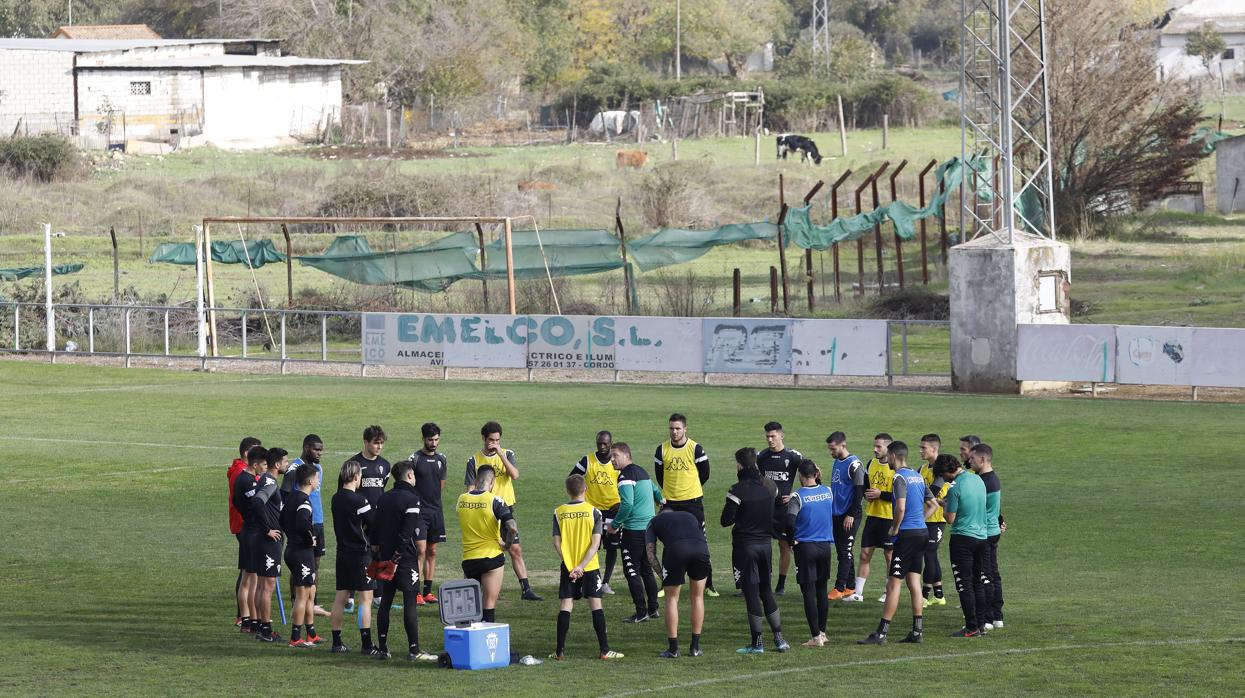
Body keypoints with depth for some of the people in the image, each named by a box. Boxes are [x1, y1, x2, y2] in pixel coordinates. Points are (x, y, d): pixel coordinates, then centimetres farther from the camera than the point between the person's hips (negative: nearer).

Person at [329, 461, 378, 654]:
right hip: (360, 553, -7)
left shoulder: (336, 499, 7)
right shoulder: (358, 499, -16)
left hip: (342, 551, 7)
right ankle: (366, 644, -6)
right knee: (365, 598, -3)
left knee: (340, 597, 10)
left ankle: (336, 642, 13)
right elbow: (374, 524, -13)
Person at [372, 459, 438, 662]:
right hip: (406, 559, -7)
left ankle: (382, 648, 11)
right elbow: (418, 534, -16)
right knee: (410, 603, -6)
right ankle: (414, 650, -7)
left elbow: (375, 530, 15)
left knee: (385, 601, 10)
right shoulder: (412, 500, -12)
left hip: (386, 559, 7)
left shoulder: (384, 499, 11)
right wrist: (421, 552, -3)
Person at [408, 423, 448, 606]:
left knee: (432, 552, 8)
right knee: (420, 551, -10)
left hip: (436, 510, 6)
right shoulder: (415, 459, -7)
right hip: (419, 511, -6)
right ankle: (415, 593, -8)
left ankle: (427, 591, 13)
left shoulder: (442, 459, 10)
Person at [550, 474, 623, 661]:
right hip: (590, 568, -1)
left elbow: (557, 543, -5)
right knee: (596, 605, 4)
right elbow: (595, 543, -11)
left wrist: (570, 566, -8)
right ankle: (604, 650, 2)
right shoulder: (593, 512, -5)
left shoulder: (559, 513, -1)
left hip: (568, 568, 1)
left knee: (565, 607, 4)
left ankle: (560, 651, 1)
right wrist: (581, 566, -13)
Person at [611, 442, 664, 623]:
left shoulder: (626, 475, -14)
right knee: (646, 569, 17)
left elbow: (627, 504, -23)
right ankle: (652, 609, 20)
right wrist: (660, 500, 54)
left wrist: (615, 524, -12)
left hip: (634, 530, -9)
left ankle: (641, 612, -6)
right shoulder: (641, 471, 15)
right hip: (650, 526, 9)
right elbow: (655, 491, 32)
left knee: (631, 570, -4)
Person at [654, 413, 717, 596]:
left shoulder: (696, 449, -7)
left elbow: (704, 474, 4)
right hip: (670, 502, 2)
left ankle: (708, 584, 4)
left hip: (693, 501, -2)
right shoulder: (662, 449, 0)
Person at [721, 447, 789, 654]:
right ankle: (779, 639, 15)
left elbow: (726, 520, -15)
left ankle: (756, 643, 3)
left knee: (751, 593, 0)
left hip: (745, 546, -6)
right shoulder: (769, 486, 2)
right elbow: (777, 511, 13)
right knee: (766, 591, 17)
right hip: (765, 544, 6)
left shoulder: (738, 490, -16)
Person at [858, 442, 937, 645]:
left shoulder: (899, 477, -13)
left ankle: (881, 633, -7)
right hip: (922, 531, 8)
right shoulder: (918, 476, 14)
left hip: (907, 534, -8)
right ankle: (917, 630, 10)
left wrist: (895, 528, -10)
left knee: (893, 584, -7)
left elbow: (901, 508, -24)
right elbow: (933, 504, 21)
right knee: (914, 581, 11)